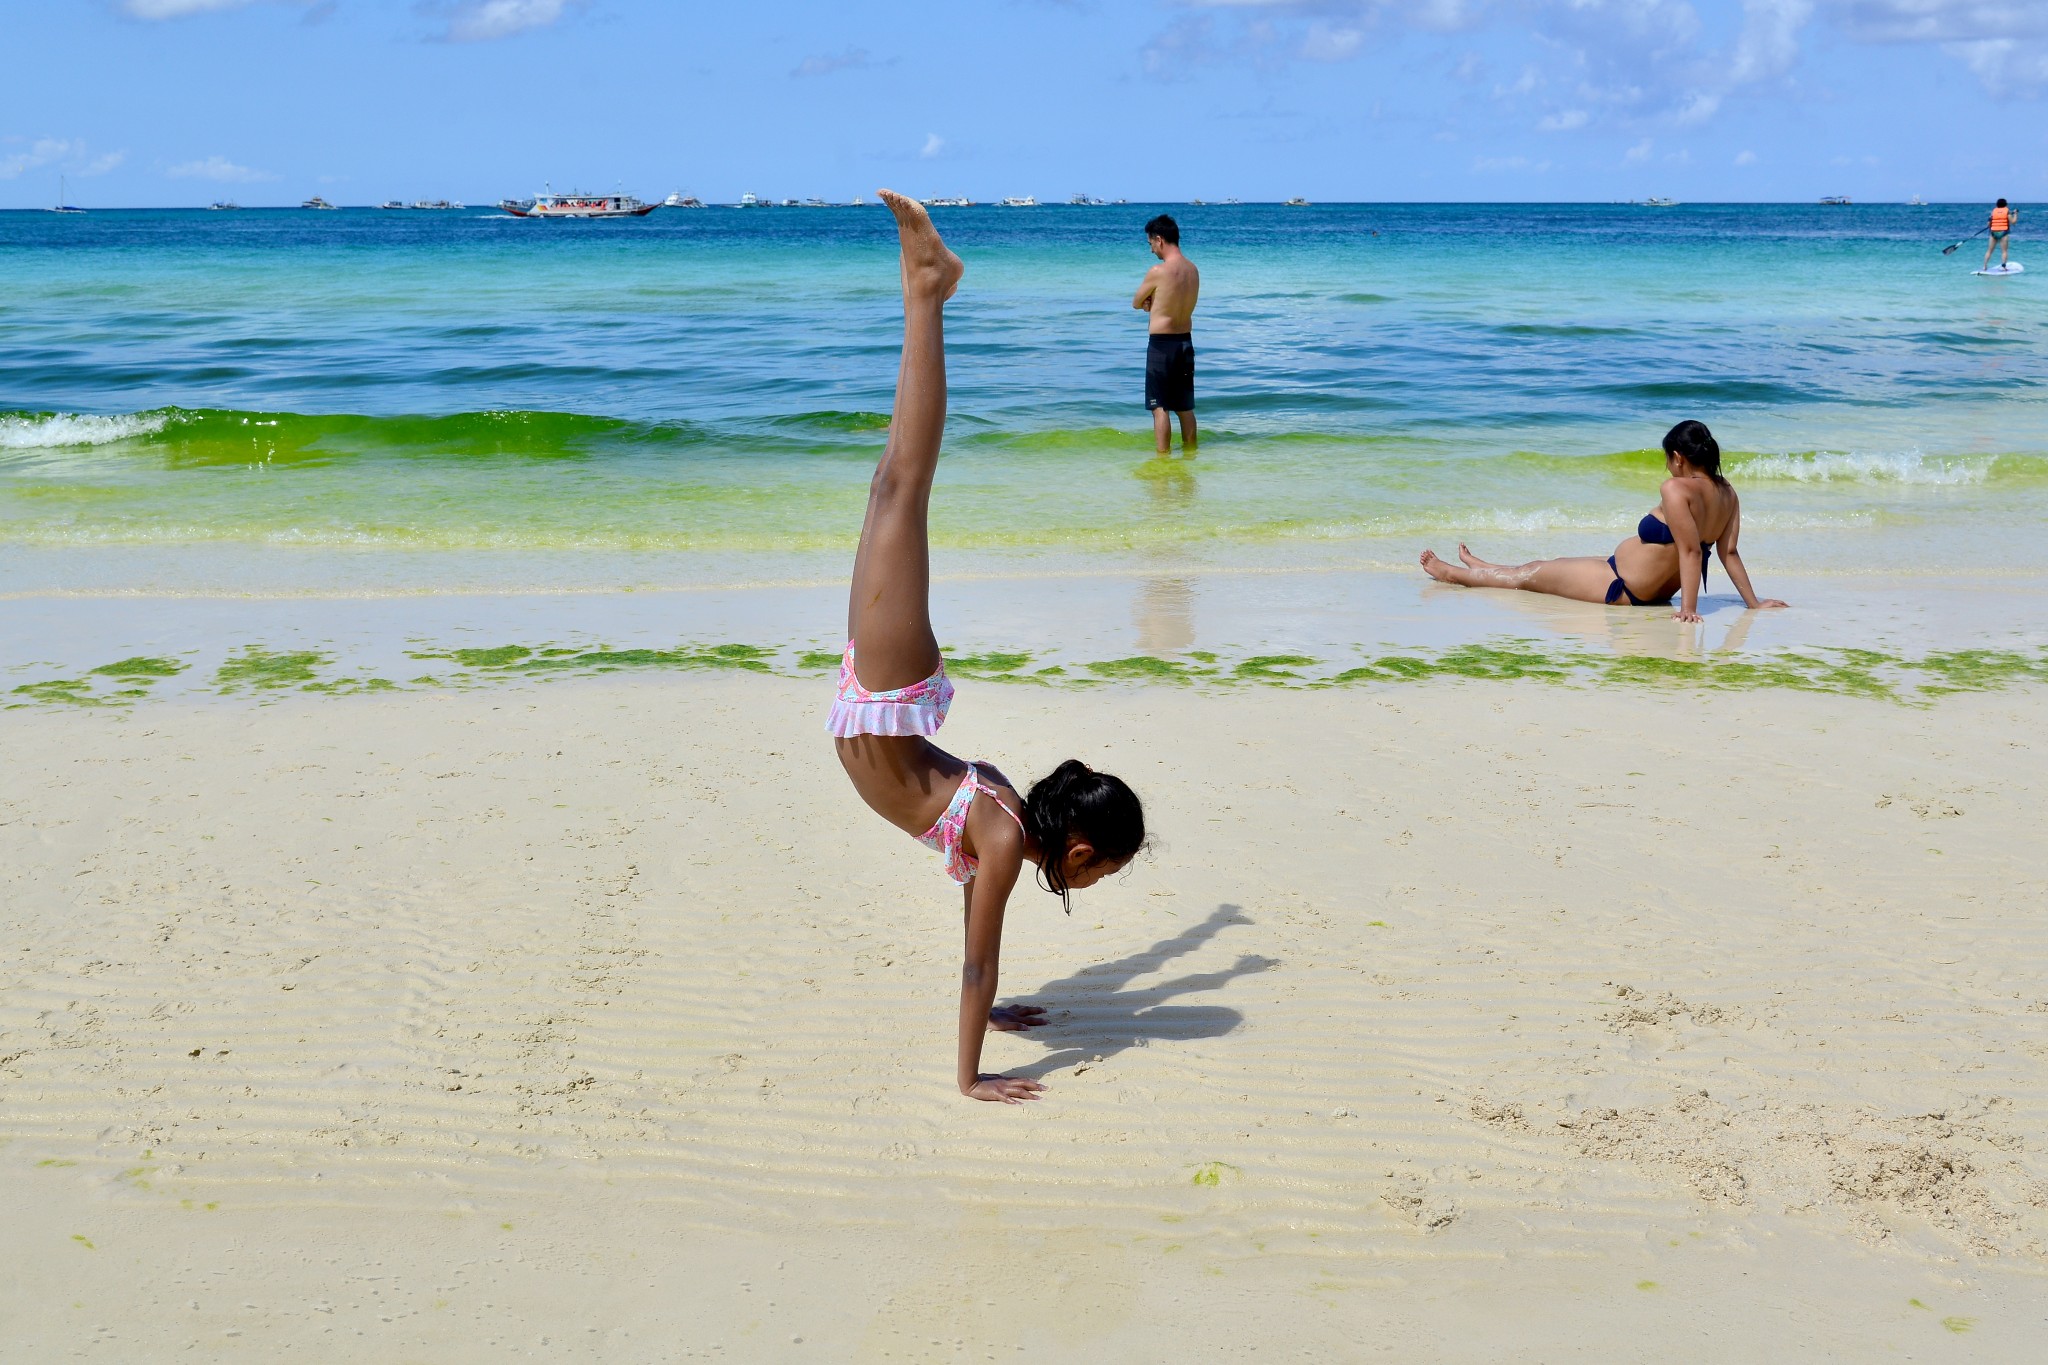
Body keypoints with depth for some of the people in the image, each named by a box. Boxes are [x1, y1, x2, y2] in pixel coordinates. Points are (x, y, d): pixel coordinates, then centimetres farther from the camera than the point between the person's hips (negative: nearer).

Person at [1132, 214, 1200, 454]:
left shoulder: (1158, 272, -17)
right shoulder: (1193, 270, 5)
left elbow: (1136, 303, -3)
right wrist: (1154, 302, -1)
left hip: (1161, 344, -7)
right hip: (1186, 341, 7)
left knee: (1159, 407, -1)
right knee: (1185, 407, 15)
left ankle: (1162, 455, -1)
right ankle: (1190, 451, 22)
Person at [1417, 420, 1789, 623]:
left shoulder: (1677, 489, -26)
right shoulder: (1728, 495, -1)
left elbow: (1691, 551, -31)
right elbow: (1729, 553, -2)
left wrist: (1689, 608, -32)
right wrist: (1754, 602, 3)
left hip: (1621, 587, -8)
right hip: (1658, 590, 9)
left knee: (1532, 573, 13)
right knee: (1546, 567, 27)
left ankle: (1453, 573, 34)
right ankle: (1479, 568, 49)